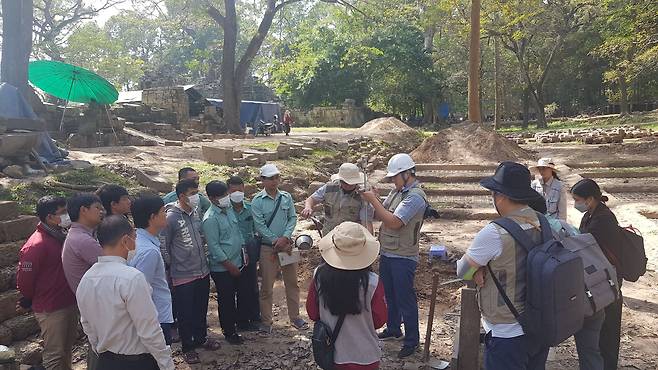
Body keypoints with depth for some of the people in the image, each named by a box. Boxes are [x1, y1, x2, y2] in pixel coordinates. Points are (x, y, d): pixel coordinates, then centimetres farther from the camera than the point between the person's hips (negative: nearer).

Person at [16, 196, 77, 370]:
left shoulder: (61, 236, 3)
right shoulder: (36, 245, -22)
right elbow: (24, 280, -17)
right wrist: (30, 301, -1)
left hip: (69, 303, 8)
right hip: (51, 310, -7)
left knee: (67, 346, 22)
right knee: (55, 353, 5)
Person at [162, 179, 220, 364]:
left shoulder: (196, 211, 2)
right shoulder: (171, 217, -19)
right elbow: (165, 246, -11)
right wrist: (171, 268, -4)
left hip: (203, 271, 6)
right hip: (183, 276, -6)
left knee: (201, 309, 21)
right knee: (185, 313, 9)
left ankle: (201, 337, 41)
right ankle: (188, 347, 27)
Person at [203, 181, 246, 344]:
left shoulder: (229, 210, 5)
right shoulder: (210, 219, -19)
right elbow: (214, 246, -19)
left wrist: (243, 252, 10)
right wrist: (229, 265, -17)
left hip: (237, 263, 7)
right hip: (222, 268, -7)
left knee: (233, 296, 19)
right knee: (226, 300, 6)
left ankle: (235, 321, 36)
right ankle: (229, 332, 21)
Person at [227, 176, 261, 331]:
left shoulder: (250, 207, 3)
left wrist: (257, 251, 7)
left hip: (250, 252, 3)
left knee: (253, 286, 9)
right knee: (241, 288, 6)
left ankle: (254, 318, 24)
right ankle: (242, 320, 20)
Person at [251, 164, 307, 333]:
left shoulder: (286, 197, 3)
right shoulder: (257, 201, -7)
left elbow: (293, 218, 1)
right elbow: (260, 226, -11)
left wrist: (285, 238, -15)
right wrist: (277, 242, -16)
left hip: (287, 245, 3)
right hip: (268, 248, -3)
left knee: (292, 283, 12)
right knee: (267, 286, 5)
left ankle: (295, 317, 26)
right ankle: (266, 321, 20)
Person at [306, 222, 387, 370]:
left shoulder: (319, 276, -17)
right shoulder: (372, 282, -24)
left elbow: (312, 313, -3)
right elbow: (379, 321, -10)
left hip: (331, 354, 2)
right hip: (364, 357, -1)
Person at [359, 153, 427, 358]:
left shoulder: (415, 196, -19)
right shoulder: (397, 191, 10)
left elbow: (394, 222, -27)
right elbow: (380, 215, 10)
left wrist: (373, 200, -21)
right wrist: (371, 198, -8)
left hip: (403, 258, -9)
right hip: (386, 253, 9)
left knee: (405, 299, 3)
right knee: (390, 295, 22)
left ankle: (412, 340, 18)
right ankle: (393, 329, 40)